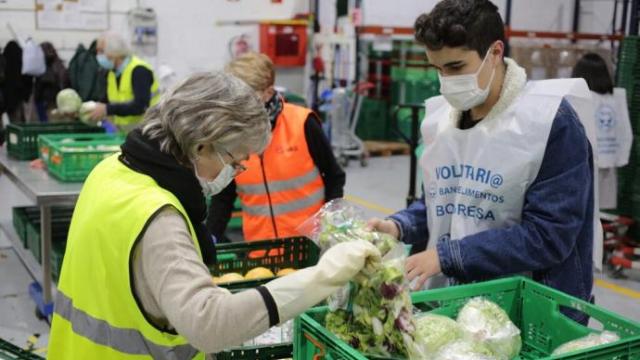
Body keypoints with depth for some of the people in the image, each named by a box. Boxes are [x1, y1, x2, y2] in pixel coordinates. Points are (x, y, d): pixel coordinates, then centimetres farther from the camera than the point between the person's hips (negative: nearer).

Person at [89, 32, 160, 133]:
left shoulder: (138, 70, -16)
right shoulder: (111, 73, 9)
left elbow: (141, 106, -25)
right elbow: (110, 103, 16)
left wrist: (107, 110, -25)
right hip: (124, 133, 7)